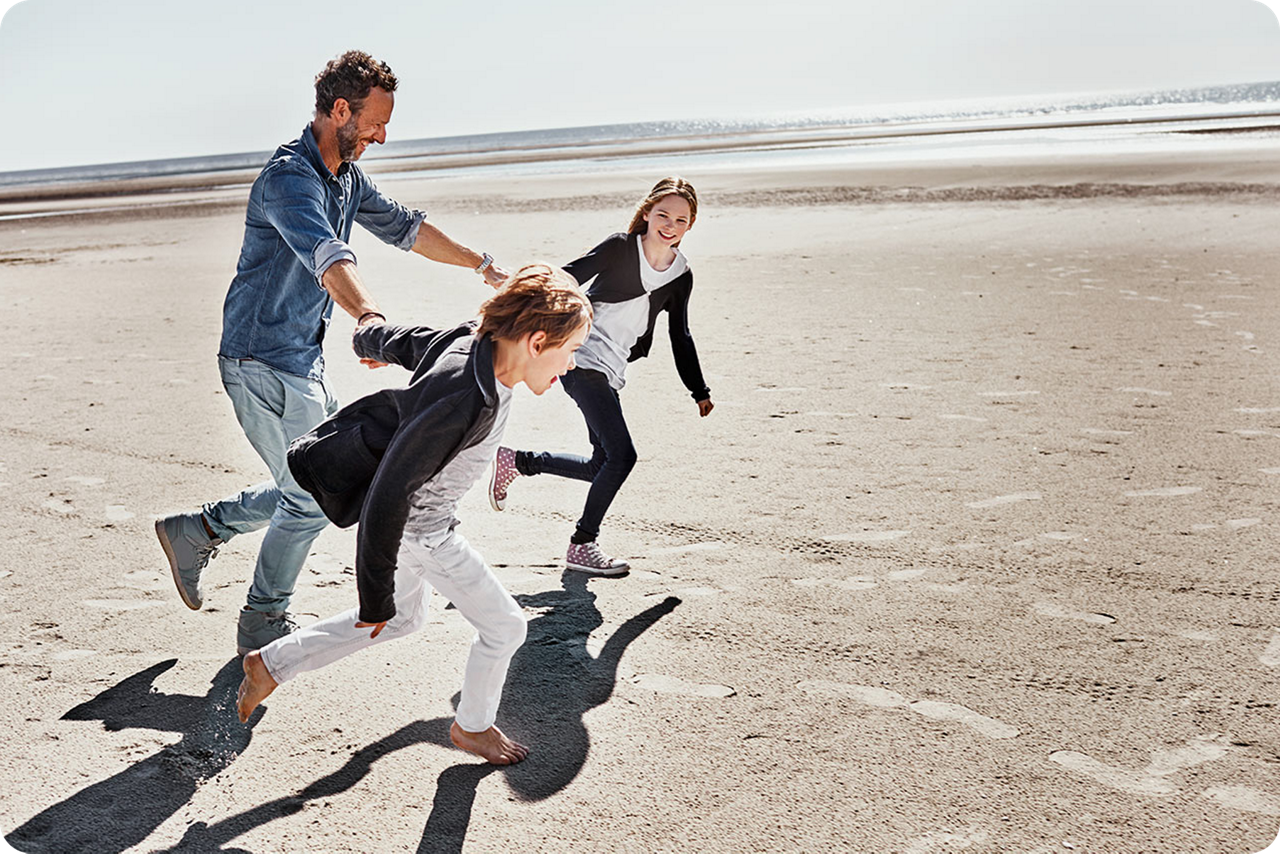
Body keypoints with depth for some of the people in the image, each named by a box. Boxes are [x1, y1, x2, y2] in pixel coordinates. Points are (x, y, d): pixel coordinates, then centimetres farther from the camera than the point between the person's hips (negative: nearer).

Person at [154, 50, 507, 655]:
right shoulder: (288, 176, -23)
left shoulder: (347, 178, 9)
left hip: (304, 359, 10)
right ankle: (263, 626, 17)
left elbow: (403, 227, 21)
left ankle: (198, 530, 30)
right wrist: (367, 316, -60)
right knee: (311, 497, -3)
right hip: (261, 362, -9)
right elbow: (325, 253, -43)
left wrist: (483, 266, 24)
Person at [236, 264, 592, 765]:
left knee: (402, 618, 28)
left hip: (409, 510, 9)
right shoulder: (462, 400, -37)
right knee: (504, 627, 7)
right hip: (417, 530, -9)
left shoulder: (469, 343, -13)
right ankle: (473, 727, 34)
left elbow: (397, 341, 7)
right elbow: (387, 499, -34)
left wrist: (370, 342, 32)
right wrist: (375, 595, -24)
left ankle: (271, 664, 36)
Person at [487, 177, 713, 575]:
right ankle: (582, 545, 0)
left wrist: (700, 392, 21)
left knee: (603, 466, 6)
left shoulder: (681, 276, 11)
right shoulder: (620, 248, -6)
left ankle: (514, 461, 23)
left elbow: (680, 337, 20)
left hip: (611, 372, 8)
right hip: (582, 359, -7)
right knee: (622, 455, -16)